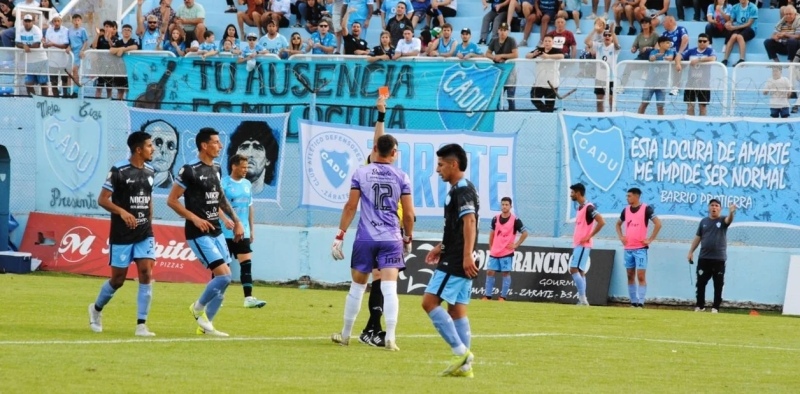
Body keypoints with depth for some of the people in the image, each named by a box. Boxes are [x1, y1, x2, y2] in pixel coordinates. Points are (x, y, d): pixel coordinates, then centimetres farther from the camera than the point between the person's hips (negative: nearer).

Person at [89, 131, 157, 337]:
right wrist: (122, 212, -26)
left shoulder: (149, 171, 8)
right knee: (118, 279, 4)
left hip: (144, 234, 4)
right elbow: (102, 199, -11)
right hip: (122, 235, -4)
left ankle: (141, 325, -8)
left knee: (146, 274, -11)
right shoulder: (118, 171, -11)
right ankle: (96, 308, 33)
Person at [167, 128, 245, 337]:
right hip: (199, 234, -8)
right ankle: (198, 308, 6)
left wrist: (236, 221, 21)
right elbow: (172, 200, -11)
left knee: (224, 278, 6)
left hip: (216, 232, 8)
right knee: (223, 275, -17)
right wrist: (194, 218, -19)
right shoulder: (190, 171, -14)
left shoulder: (216, 169, 11)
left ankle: (206, 324, 16)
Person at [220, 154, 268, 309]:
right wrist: (225, 220, -33)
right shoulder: (224, 183, -8)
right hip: (226, 233, -5)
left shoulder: (247, 184, 12)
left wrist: (252, 229, 18)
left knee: (247, 263, -4)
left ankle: (248, 298, -7)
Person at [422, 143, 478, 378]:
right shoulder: (460, 189, 19)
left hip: (456, 261, -10)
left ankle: (461, 351, -14)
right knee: (456, 310, 9)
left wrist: (467, 255, -34)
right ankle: (463, 365, 8)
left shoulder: (462, 190, -13)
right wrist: (441, 247, 31)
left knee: (430, 302, -11)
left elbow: (469, 222, -26)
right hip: (456, 259, 10)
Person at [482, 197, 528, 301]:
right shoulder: (495, 219, 5)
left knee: (505, 273, -2)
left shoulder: (515, 220, -8)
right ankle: (487, 295, 8)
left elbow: (525, 233, -3)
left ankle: (502, 296, 2)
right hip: (494, 252, 4)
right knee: (490, 272, 2)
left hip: (507, 253, -4)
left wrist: (516, 245, -7)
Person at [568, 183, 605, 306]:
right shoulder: (579, 208, 16)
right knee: (579, 272, 7)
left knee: (574, 270, -14)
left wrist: (589, 236, -19)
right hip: (577, 244, 10)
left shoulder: (588, 207, -13)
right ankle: (582, 300, 6)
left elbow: (601, 222, -21)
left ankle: (582, 299, -15)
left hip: (583, 245, -10)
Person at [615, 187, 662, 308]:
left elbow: (658, 224, -12)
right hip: (628, 248, 6)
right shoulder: (626, 210, 10)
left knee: (641, 276, -9)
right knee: (630, 276, 8)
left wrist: (650, 239, -13)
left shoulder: (646, 209, -8)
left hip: (640, 248, -6)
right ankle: (633, 302, 14)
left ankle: (641, 303, -10)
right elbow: (618, 224, 26)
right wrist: (621, 237, 10)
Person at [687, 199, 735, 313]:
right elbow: (698, 237, 13)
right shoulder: (704, 221, 10)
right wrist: (691, 251, 7)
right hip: (704, 258, 3)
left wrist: (731, 213, -45)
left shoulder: (722, 220, 1)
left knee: (718, 285, 0)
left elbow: (728, 220, -23)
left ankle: (715, 308, 5)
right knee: (701, 283, 4)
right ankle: (700, 306, 13)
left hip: (719, 259, -3)